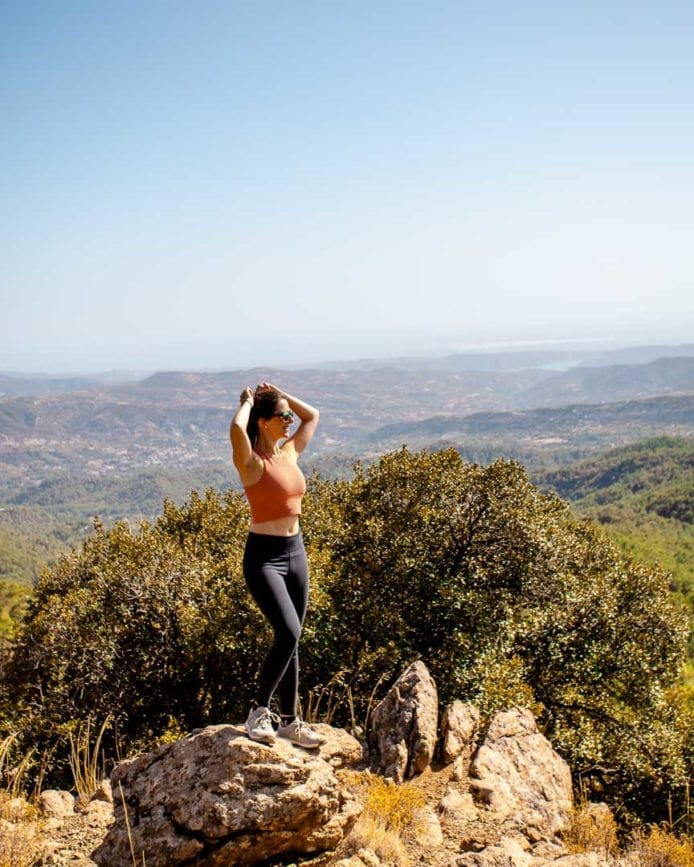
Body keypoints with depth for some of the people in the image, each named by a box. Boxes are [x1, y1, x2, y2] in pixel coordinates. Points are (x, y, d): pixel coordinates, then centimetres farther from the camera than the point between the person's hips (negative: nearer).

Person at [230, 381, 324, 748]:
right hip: (264, 555, -7)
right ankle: (259, 710, -3)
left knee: (291, 640, 10)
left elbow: (312, 415, 24)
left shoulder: (290, 453, 9)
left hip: (295, 551, 7)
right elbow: (237, 429, -32)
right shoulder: (252, 461, -11)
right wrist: (248, 401, -13)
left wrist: (279, 394, 13)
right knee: (288, 633, -20)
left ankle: (289, 720, 20)